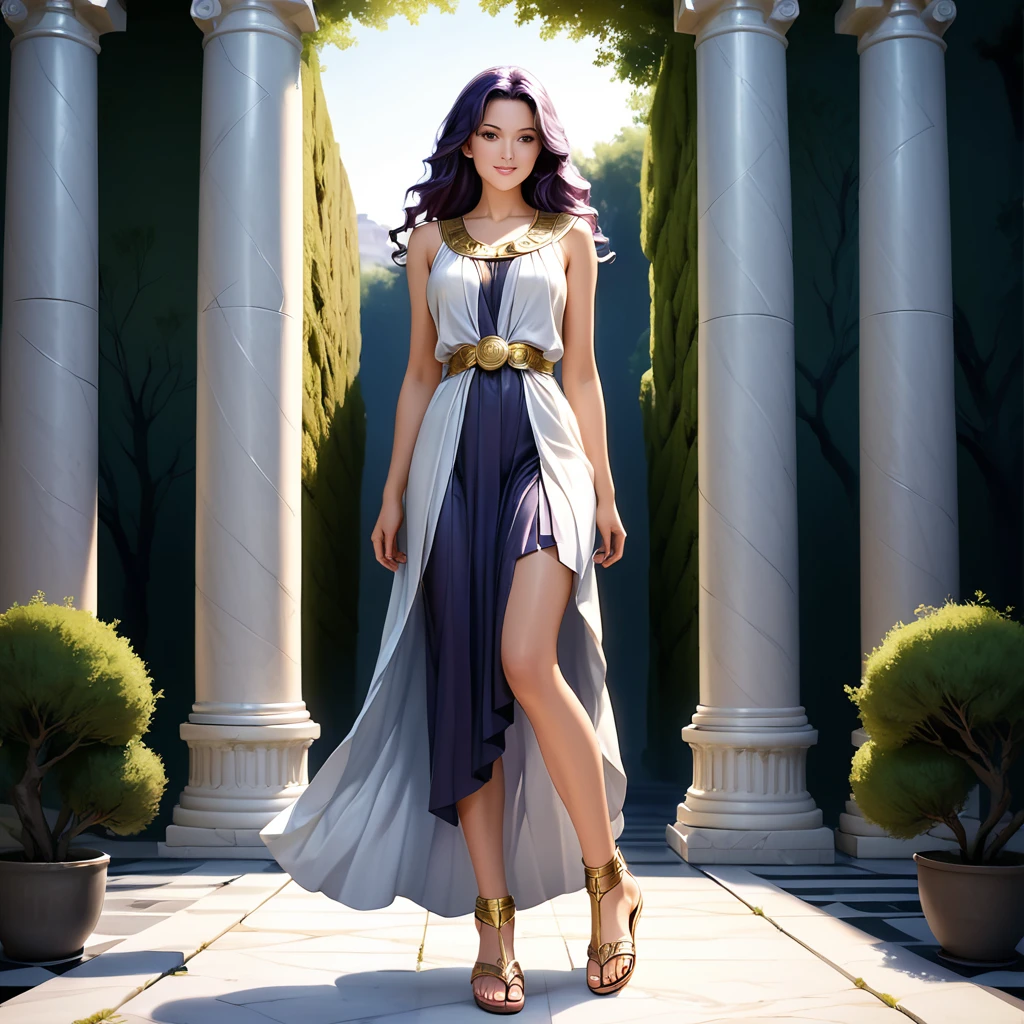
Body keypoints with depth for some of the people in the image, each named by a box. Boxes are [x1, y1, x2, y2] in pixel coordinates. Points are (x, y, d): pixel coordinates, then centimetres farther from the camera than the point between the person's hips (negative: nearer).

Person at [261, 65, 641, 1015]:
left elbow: (581, 371, 13)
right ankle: (495, 922, 3)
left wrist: (605, 490, 8)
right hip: (453, 457, 2)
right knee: (464, 684, -3)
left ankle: (610, 878, -4)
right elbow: (419, 373, 16)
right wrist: (394, 491, 10)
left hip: (542, 448, -2)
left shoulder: (569, 235, 14)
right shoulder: (432, 236, 17)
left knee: (527, 662, -22)